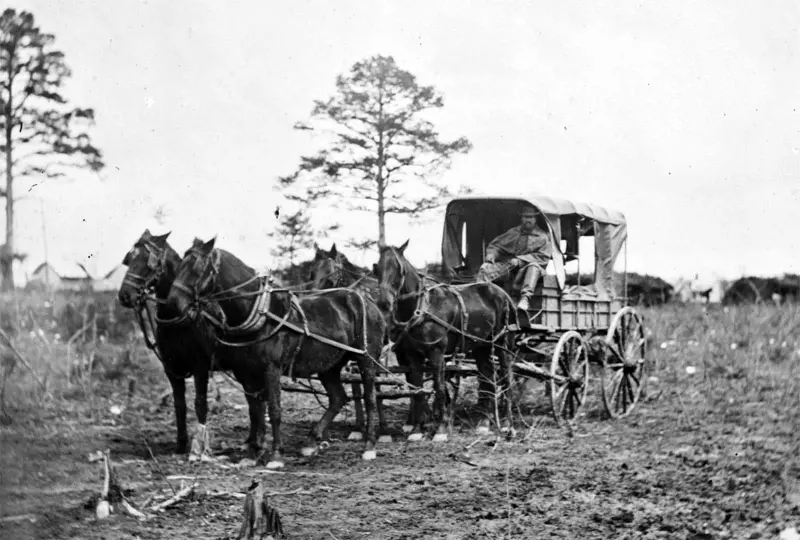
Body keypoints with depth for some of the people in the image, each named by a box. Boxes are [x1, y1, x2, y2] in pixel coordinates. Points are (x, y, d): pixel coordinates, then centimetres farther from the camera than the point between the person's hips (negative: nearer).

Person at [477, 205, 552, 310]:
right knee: (485, 268, -17)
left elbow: (543, 257, -6)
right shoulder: (513, 232, 19)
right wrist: (491, 254, -4)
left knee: (534, 266, -38)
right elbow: (495, 245, 21)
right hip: (506, 265, 4)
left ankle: (525, 298, -52)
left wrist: (520, 260, -15)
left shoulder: (543, 236, 7)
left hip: (526, 266, -4)